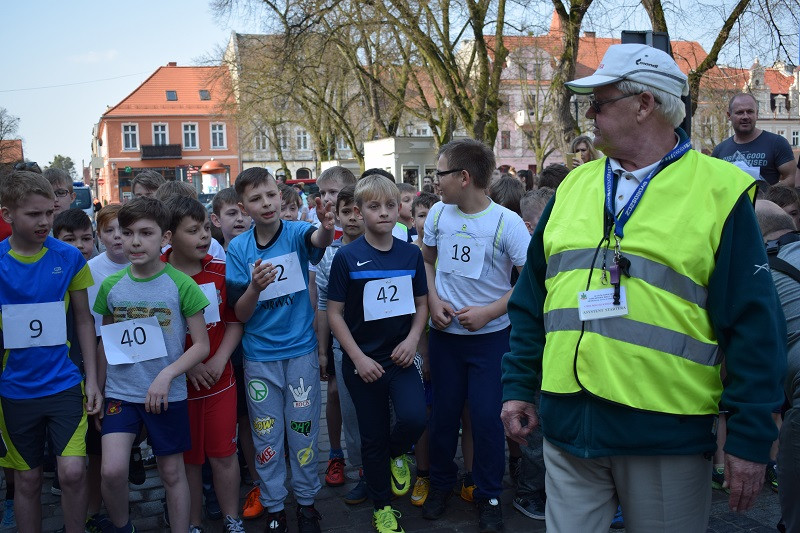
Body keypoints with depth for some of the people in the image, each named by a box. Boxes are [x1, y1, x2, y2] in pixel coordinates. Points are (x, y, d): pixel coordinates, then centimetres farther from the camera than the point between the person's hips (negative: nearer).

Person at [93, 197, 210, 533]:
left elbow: (201, 345, -6)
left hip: (168, 395, -2)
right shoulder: (111, 286, 1)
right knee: (112, 471, -12)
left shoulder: (181, 285, -9)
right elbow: (105, 344, 12)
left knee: (172, 472, 10)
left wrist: (166, 375, -18)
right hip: (120, 393, 2)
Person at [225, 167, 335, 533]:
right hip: (259, 357, 1)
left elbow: (318, 240, -33)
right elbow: (240, 314, -7)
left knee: (303, 432, 10)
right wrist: (255, 288, -27)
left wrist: (326, 230, -56)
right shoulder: (238, 248, -5)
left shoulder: (296, 233, -7)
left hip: (301, 351, -1)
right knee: (266, 436, 11)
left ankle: (306, 502, 28)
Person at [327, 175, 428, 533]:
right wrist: (358, 358, -11)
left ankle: (396, 454, 17)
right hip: (362, 361, -1)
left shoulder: (411, 254, 0)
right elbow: (334, 313, -5)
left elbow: (421, 303, 10)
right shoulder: (347, 257, -8)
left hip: (400, 356, 2)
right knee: (373, 437, 9)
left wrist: (412, 339, -7)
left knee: (414, 418, -20)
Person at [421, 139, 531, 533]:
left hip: (490, 335, -3)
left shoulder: (507, 222, -13)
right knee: (444, 412, 12)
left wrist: (489, 311, -16)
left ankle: (489, 496, 20)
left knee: (487, 417, 0)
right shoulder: (438, 214, 0)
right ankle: (441, 482, 33)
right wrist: (433, 300, -1)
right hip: (444, 333, 4)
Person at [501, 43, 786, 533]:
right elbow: (531, 298, 13)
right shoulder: (573, 186, 9)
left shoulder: (718, 192, -5)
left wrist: (751, 437, -8)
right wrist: (518, 387, 10)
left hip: (668, 434, -3)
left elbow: (754, 325, -7)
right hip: (567, 425, 4)